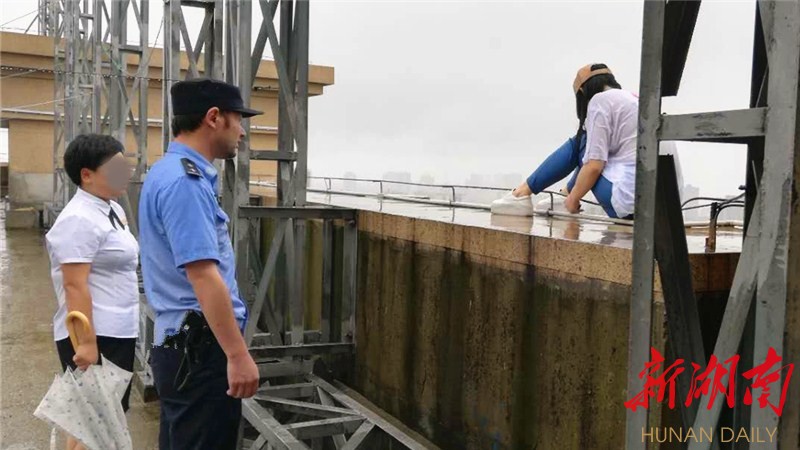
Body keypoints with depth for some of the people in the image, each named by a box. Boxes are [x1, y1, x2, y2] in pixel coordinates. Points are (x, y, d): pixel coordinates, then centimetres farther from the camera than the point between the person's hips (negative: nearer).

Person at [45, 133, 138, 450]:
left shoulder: (112, 210, 12)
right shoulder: (79, 219, -17)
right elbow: (75, 286, -22)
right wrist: (86, 342, -26)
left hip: (118, 333, 9)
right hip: (95, 337, -9)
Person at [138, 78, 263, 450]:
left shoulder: (171, 171, 12)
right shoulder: (185, 181, -20)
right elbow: (203, 275, -27)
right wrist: (238, 355, -26)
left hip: (182, 343, 10)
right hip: (201, 348, -10)